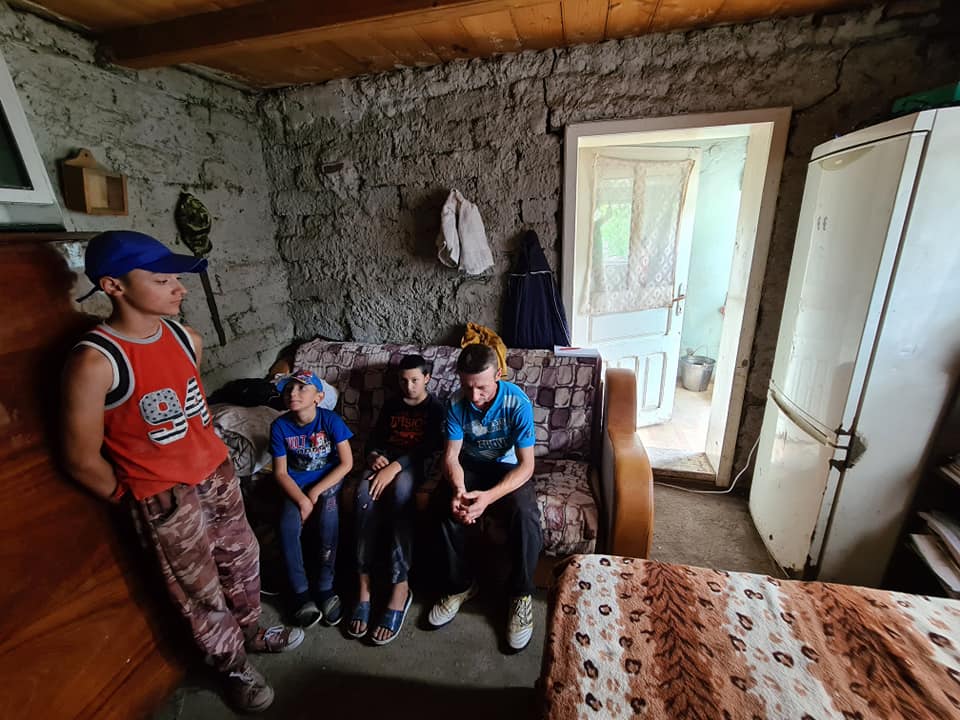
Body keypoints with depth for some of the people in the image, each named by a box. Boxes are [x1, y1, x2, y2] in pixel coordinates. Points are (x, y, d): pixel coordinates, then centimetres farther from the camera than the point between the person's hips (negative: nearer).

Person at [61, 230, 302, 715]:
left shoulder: (186, 338, -3)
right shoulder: (94, 361, -22)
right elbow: (82, 460, -14)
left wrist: (211, 456, 17)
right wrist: (134, 496, -2)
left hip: (217, 472, 6)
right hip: (164, 495, -6)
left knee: (242, 557, 22)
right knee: (199, 588, 14)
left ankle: (251, 630, 48)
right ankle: (234, 666, 39)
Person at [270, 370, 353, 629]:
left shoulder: (330, 420, -16)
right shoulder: (280, 426, -9)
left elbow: (347, 463, -15)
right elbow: (280, 472, -5)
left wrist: (315, 493, -18)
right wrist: (302, 500, -20)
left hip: (328, 480, -1)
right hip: (296, 484, 2)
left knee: (328, 519, -29)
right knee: (288, 526, -24)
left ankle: (325, 588, -9)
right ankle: (301, 593, -4)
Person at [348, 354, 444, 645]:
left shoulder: (435, 406, 4)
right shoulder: (391, 405, 20)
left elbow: (430, 447, -10)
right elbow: (374, 437, 18)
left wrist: (395, 467, -24)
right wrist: (374, 456, -8)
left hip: (414, 463, -4)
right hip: (385, 459, 4)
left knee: (400, 490, -38)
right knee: (364, 493, -30)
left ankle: (400, 587, -33)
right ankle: (364, 583, -26)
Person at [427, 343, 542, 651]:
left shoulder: (518, 403, -25)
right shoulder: (457, 402, -16)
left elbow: (526, 464, -24)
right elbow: (451, 456, -13)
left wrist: (488, 497, -37)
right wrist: (458, 490, -34)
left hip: (508, 467, -2)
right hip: (470, 465, 3)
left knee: (525, 514, -31)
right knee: (446, 508, -25)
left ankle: (521, 594, -6)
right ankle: (460, 584, 1)